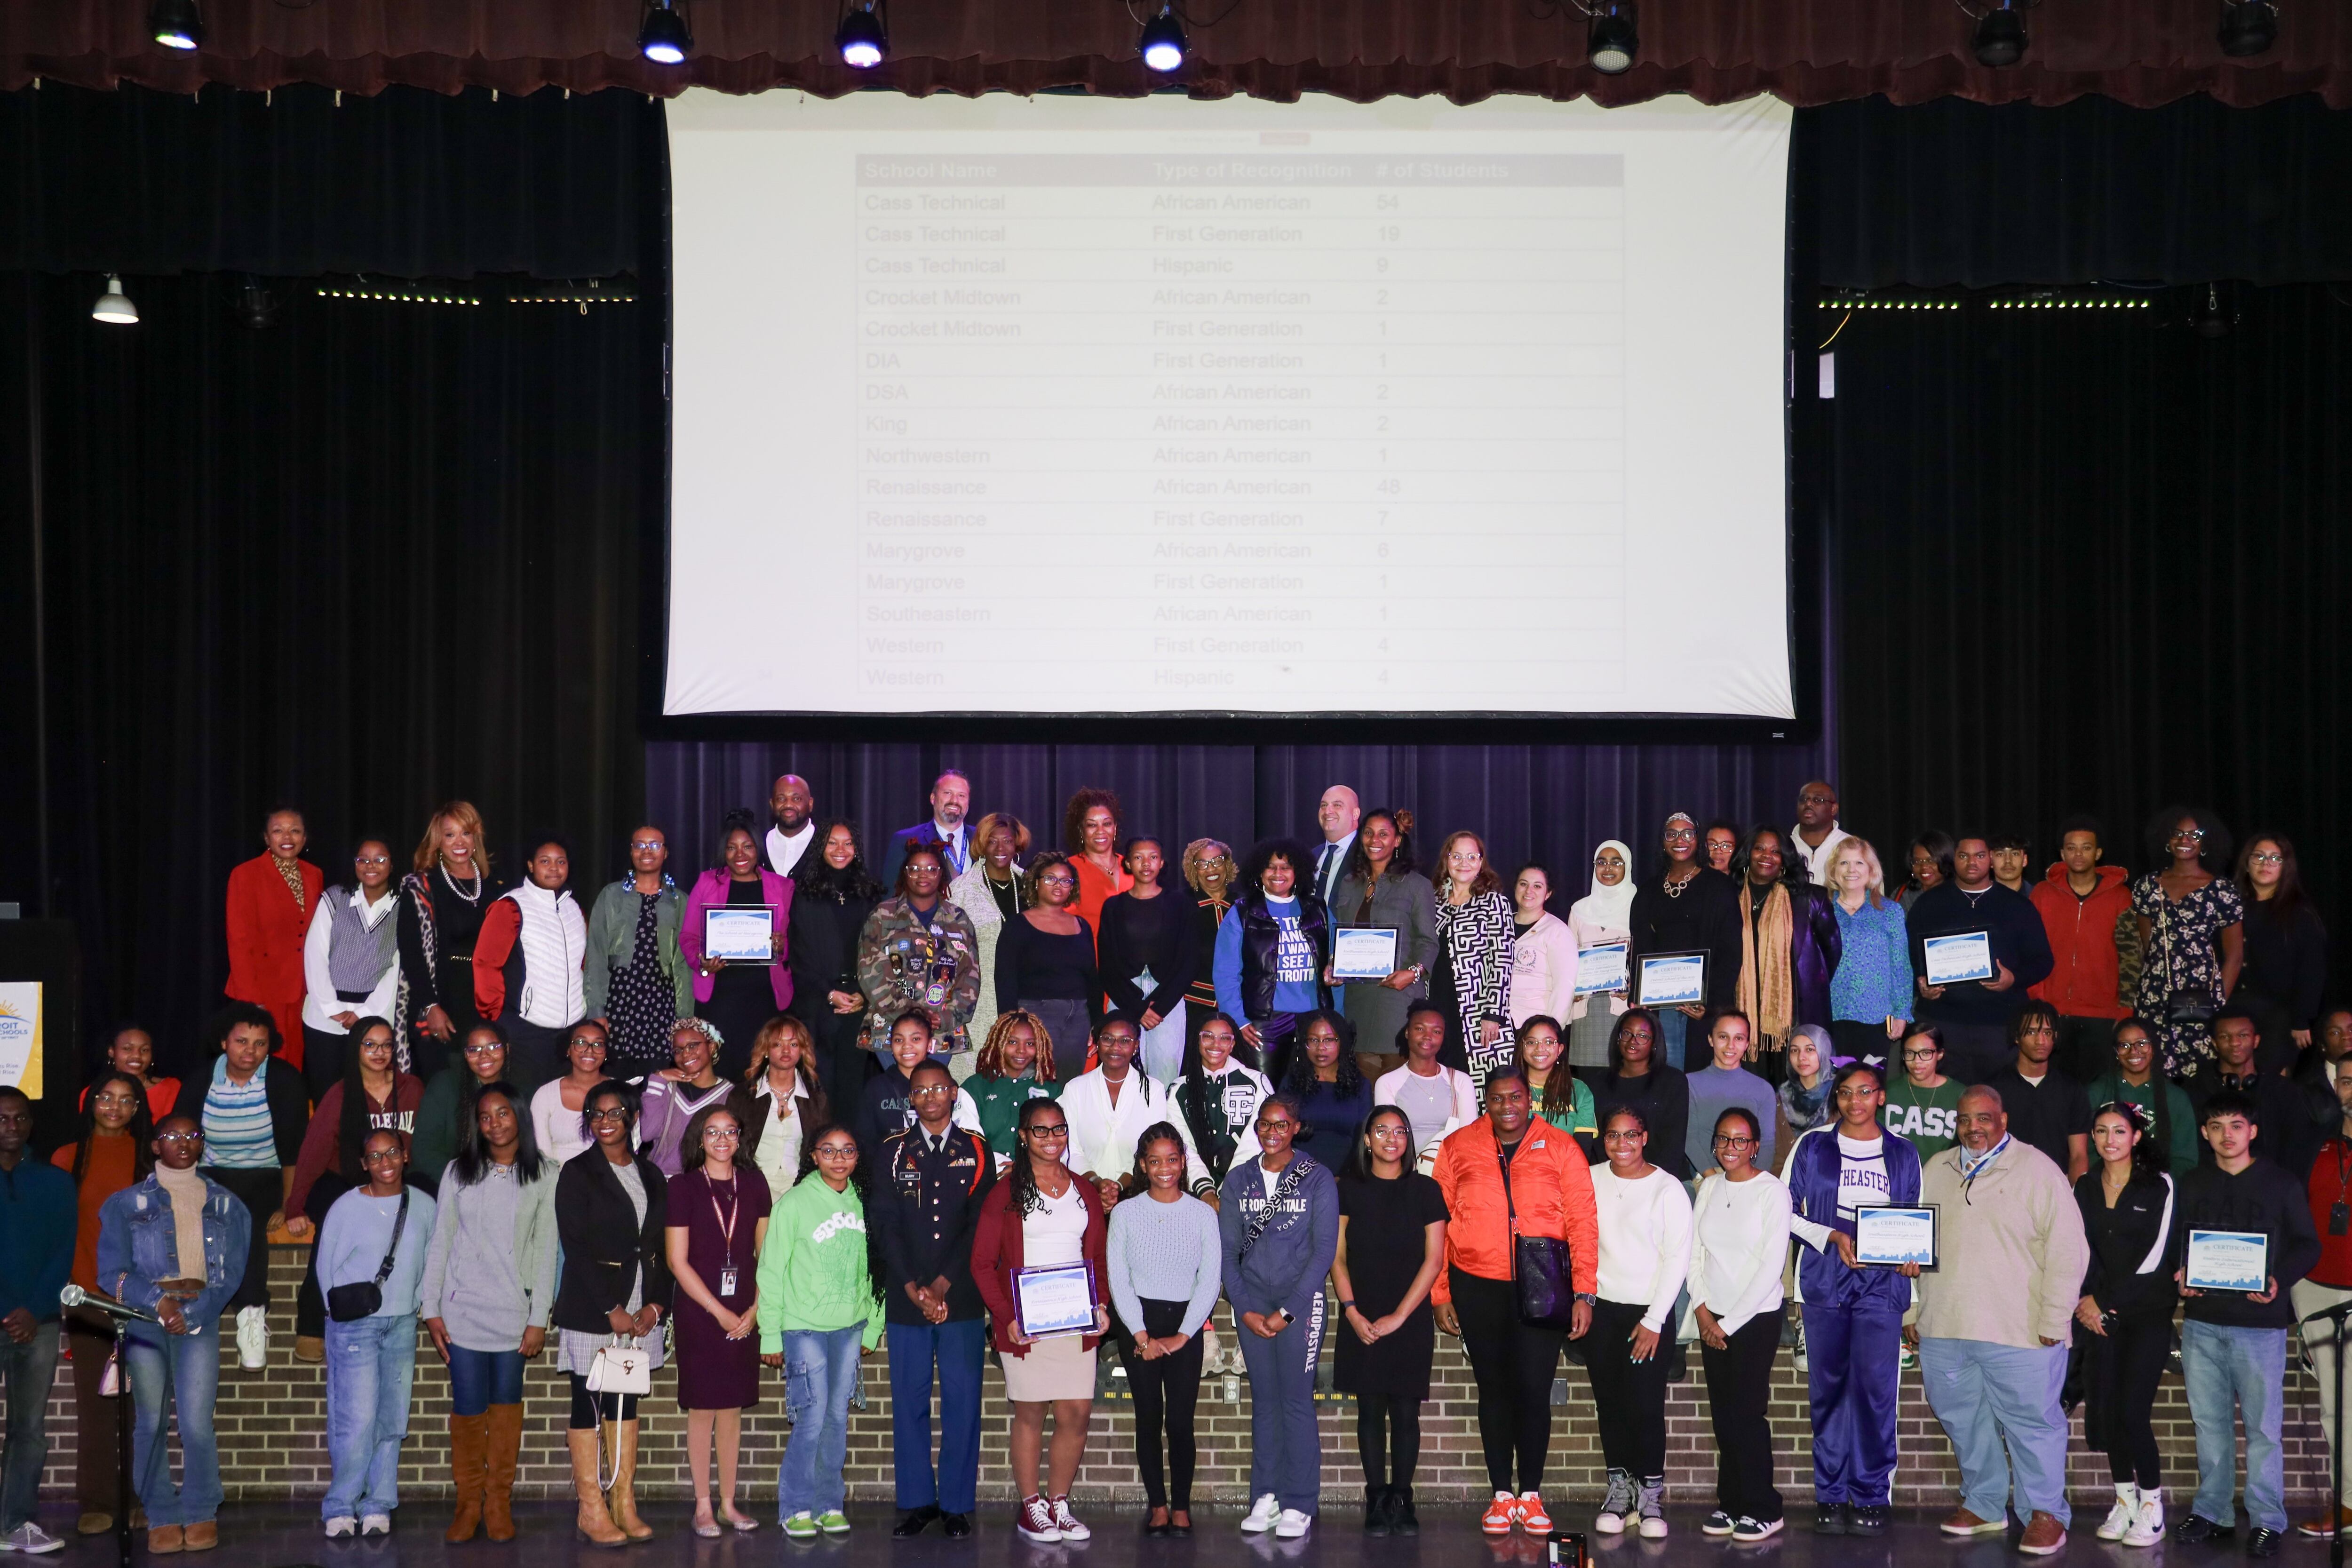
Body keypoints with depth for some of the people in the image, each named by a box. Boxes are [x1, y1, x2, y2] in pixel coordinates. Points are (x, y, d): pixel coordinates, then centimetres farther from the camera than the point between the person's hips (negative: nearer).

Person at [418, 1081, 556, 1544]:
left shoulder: (545, 1176, 1)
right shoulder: (458, 1172, 5)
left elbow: (546, 1250, 0)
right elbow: (440, 1243, 6)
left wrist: (539, 1319, -3)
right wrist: (431, 1310, 1)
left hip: (514, 1310, -1)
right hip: (463, 1309, 1)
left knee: (506, 1404, 4)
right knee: (468, 1408, -1)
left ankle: (499, 1505, 13)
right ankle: (468, 1503, 11)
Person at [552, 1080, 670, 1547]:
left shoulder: (651, 1176, 12)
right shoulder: (578, 1174, -3)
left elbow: (663, 1248, 11)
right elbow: (576, 1247, -10)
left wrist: (656, 1304, -2)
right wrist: (611, 1309, -14)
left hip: (640, 1311, 5)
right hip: (591, 1310, -5)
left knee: (627, 1403, 7)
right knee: (588, 1404, -2)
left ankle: (624, 1506, 10)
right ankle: (592, 1511, 1)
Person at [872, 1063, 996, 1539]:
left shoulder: (975, 1150, 6)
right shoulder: (893, 1151, 8)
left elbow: (981, 1224, 0)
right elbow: (884, 1224, 2)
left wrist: (943, 1283, -9)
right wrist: (913, 1287, -8)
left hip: (962, 1296, -1)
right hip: (905, 1298, 1)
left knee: (962, 1401, 1)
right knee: (909, 1401, 4)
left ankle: (957, 1504, 8)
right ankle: (916, 1501, 13)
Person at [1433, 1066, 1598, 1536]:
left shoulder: (1560, 1149, 2)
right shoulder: (1459, 1148, 4)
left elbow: (1583, 1223, 0)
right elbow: (1438, 1225, 6)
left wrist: (1584, 1293, -6)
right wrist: (1440, 1294, 2)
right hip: (1477, 1287, 1)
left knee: (1534, 1391, -1)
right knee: (1494, 1389, 9)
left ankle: (1531, 1495, 13)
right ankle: (1502, 1494, 18)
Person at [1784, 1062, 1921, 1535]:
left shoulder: (1903, 1154, 13)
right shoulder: (1813, 1147, 9)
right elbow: (1788, 1212, 7)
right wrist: (1833, 1237, -8)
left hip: (1882, 1281, 0)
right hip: (1825, 1277, 0)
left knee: (1874, 1386, -8)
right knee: (1827, 1387, 1)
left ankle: (1870, 1496, 0)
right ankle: (1831, 1496, 7)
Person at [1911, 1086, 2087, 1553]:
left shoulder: (2037, 1171, -5)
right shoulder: (1936, 1172, 14)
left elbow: (2067, 1251, -8)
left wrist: (2053, 1323, -11)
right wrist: (1913, 1313, 16)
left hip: (2020, 1334, -5)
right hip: (1944, 1330, 5)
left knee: (2032, 1423, -1)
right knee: (1964, 1422, 13)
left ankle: (2045, 1513, 12)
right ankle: (1984, 1505, 27)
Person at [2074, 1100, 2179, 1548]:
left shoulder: (2159, 1186, -2)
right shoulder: (2084, 1187, 11)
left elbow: (2154, 1256, -7)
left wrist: (2105, 1301, -8)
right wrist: (2085, 1302, -5)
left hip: (2146, 1313, -4)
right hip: (2098, 1312, 4)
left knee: (2132, 1411, -11)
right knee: (2104, 1408, 2)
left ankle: (2151, 1506, 1)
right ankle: (2124, 1500, 13)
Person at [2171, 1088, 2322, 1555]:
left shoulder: (2282, 1185, 2)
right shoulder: (2191, 1186, 11)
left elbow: (2307, 1245, 2)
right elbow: (2175, 1241, 13)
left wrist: (2279, 1280, -14)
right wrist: (2179, 1274, -7)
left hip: (2261, 1323, -3)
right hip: (2202, 1323, 3)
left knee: (2263, 1426, -1)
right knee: (2210, 1423, 8)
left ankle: (2267, 1520, 6)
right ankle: (2212, 1512, 17)